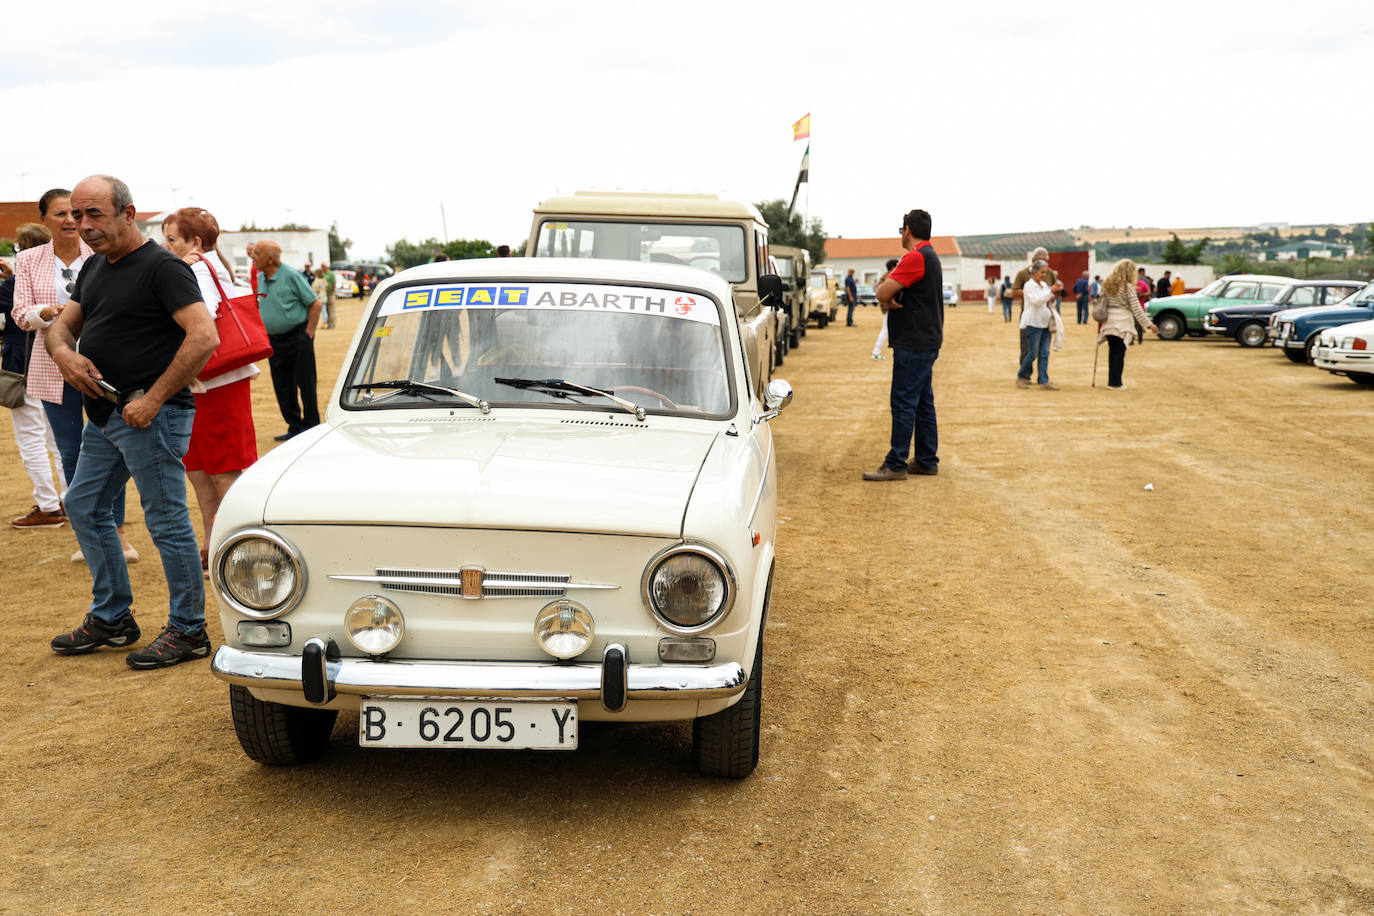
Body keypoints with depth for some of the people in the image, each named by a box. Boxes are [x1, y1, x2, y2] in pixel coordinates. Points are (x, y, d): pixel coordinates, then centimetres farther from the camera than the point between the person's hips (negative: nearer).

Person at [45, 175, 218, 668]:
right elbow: (62, 325, 21)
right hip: (105, 414, 10)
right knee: (84, 506, 16)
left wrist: (152, 399, -22)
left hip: (150, 417, -10)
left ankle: (188, 631, 8)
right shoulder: (94, 267, 14)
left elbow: (204, 337, -22)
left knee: (167, 521, -3)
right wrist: (64, 352, -5)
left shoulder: (161, 266, -13)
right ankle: (112, 618, 29)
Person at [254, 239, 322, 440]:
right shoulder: (260, 278, 9)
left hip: (297, 338, -7)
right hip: (274, 342, 7)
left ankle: (312, 427, 7)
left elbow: (315, 303, -10)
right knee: (282, 388, 8)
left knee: (306, 385, -2)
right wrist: (264, 334, 12)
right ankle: (295, 427, 17)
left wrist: (308, 334, -11)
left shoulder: (291, 276, -12)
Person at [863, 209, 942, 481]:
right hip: (926, 342, 10)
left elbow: (883, 293, -21)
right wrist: (889, 299, -5)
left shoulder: (916, 258, -17)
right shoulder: (929, 255, 17)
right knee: (923, 402, 13)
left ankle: (896, 465, -5)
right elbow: (885, 292, 16)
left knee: (904, 403, -7)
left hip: (913, 344, -10)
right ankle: (926, 461, 18)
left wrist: (887, 300, 0)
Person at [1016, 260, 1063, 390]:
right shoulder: (1029, 285, -6)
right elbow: (1036, 301, -19)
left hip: (1045, 323, 7)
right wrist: (1051, 290, -19)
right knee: (1033, 353, -5)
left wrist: (1054, 296, 3)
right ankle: (1021, 377, 11)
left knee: (1044, 354, 1)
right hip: (1033, 323, -7)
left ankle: (1044, 381, -1)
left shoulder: (1044, 285, 15)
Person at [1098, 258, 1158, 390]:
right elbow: (1136, 308, -11)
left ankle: (1112, 381, 17)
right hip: (1122, 322, -6)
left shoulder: (1107, 285, 8)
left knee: (1112, 352, 12)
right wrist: (1148, 324, -8)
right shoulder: (1128, 287, -10)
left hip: (1109, 322, 6)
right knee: (1120, 353, 0)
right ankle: (1115, 383, 1)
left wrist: (1101, 320, 19)